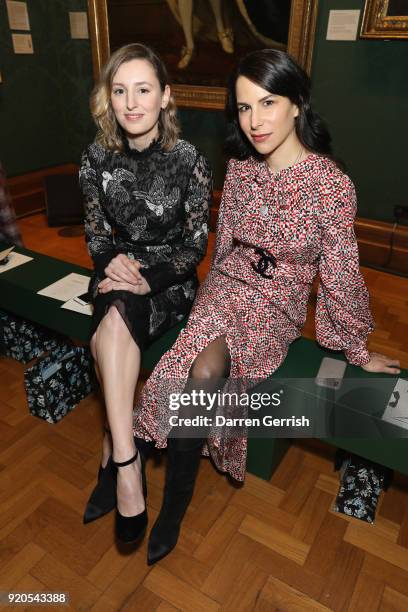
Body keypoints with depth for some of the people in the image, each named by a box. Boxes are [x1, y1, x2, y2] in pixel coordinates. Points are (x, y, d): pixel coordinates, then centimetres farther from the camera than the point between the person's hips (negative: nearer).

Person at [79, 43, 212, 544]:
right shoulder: (97, 159, 0)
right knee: (115, 329, -30)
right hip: (119, 274, 3)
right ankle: (127, 462, -16)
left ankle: (113, 453, -15)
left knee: (110, 332, -32)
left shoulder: (188, 160, -10)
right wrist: (111, 258, -16)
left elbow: (195, 244, -7)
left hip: (171, 280, -2)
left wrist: (148, 280, -20)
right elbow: (96, 233, 6)